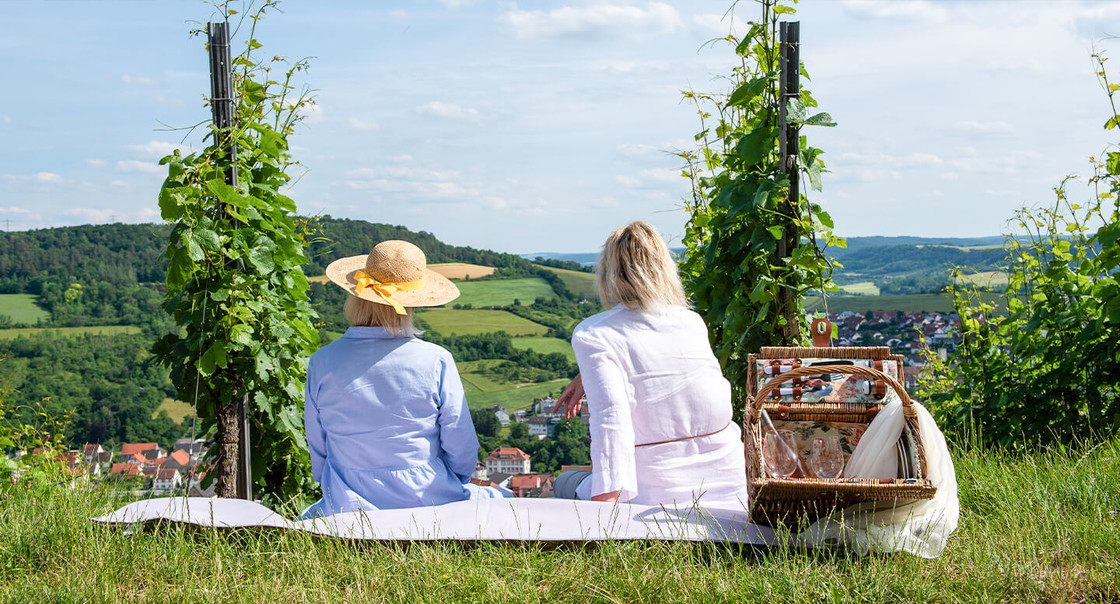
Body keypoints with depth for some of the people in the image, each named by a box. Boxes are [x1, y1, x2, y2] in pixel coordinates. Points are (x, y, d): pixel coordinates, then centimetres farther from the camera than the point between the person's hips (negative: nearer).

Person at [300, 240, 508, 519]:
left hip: (349, 508, 2)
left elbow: (318, 453, 1)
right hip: (427, 503, -2)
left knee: (308, 517, 36)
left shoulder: (322, 363, -9)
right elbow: (462, 451, -7)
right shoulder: (435, 361, -15)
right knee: (503, 499, 25)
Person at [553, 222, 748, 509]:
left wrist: (606, 498, -27)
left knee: (565, 484, 24)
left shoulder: (592, 335, -9)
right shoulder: (693, 323, 7)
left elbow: (610, 415, -23)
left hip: (656, 495, -5)